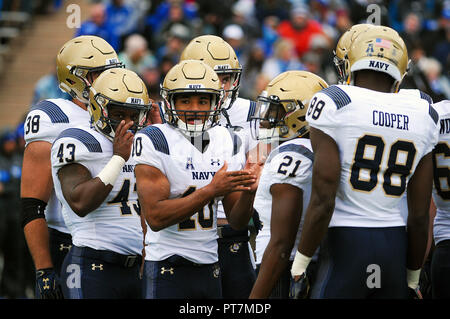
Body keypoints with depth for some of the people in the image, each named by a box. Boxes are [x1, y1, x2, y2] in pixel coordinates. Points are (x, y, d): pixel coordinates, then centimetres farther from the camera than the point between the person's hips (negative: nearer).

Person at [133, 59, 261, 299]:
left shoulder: (229, 142, 8)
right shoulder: (154, 142, -9)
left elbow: (237, 222, 10)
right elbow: (155, 217, -18)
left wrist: (248, 191, -12)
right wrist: (212, 190, -23)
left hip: (210, 268, 5)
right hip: (168, 268, -5)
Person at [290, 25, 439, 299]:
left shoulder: (333, 104, -6)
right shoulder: (423, 116, 7)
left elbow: (323, 201, -12)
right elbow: (420, 215, 8)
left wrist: (300, 265, -3)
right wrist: (412, 279, 18)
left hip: (346, 245, -4)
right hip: (396, 245, 4)